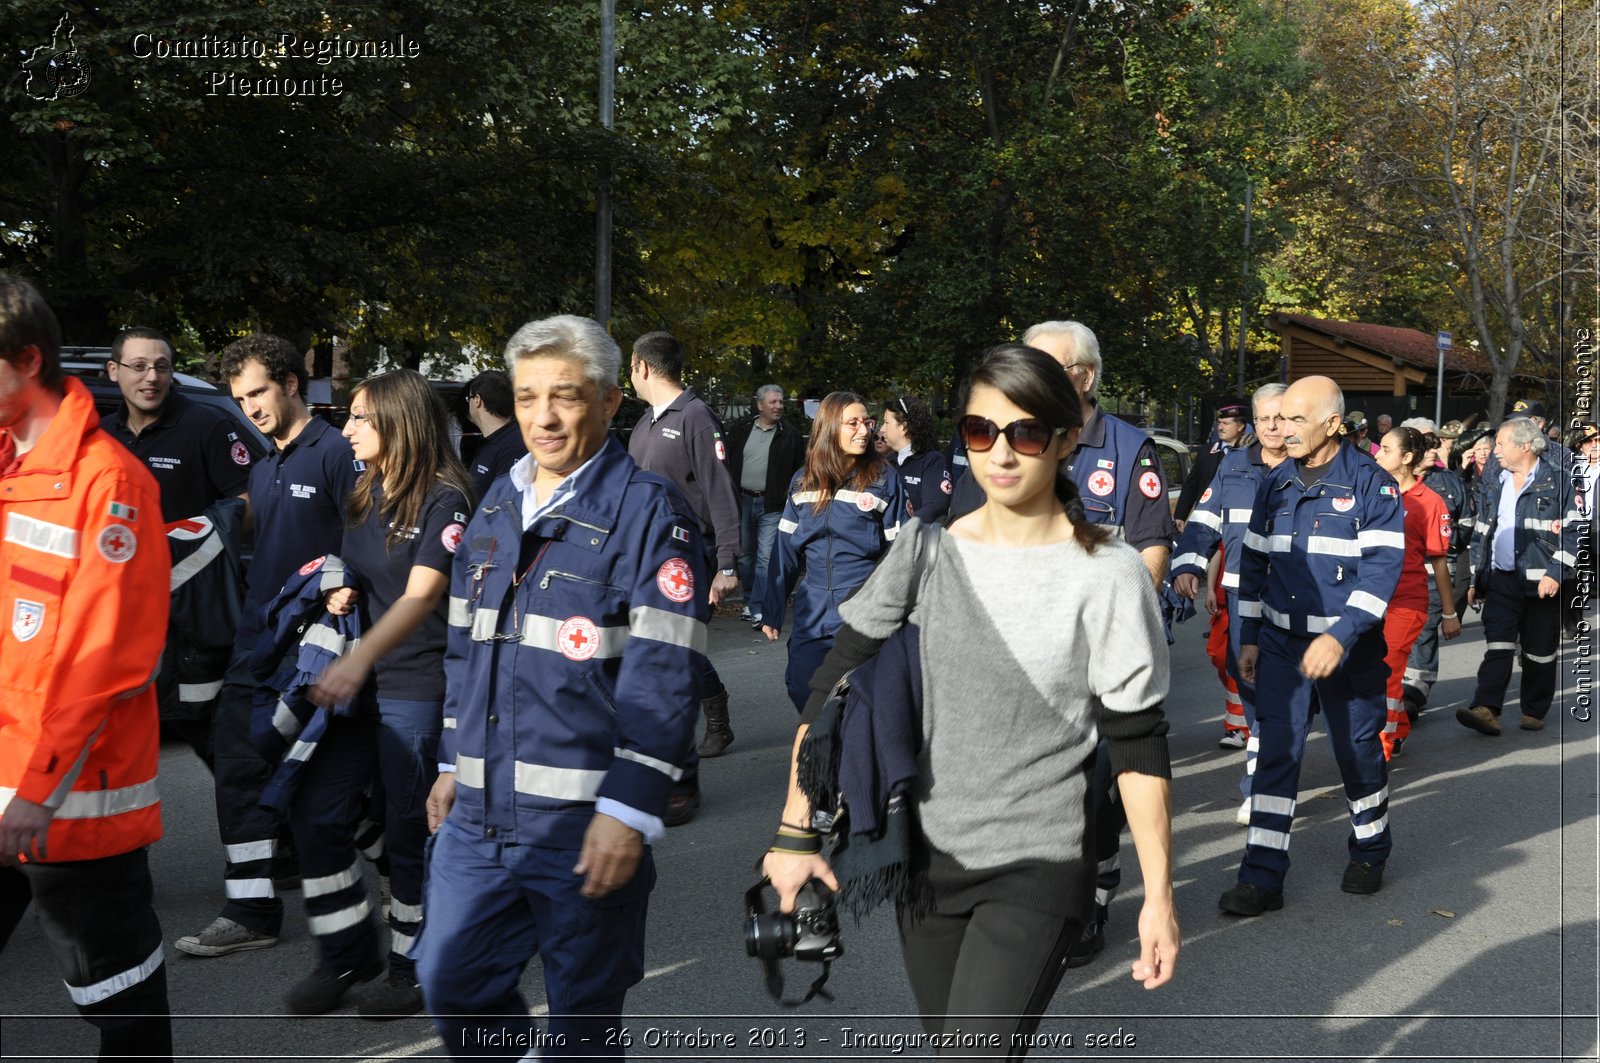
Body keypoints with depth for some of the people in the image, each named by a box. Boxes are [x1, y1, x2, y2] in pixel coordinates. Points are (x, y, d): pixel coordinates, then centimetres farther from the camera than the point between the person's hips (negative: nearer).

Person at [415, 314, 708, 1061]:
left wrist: (628, 813, -20)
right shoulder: (497, 508, 11)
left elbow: (664, 675, -16)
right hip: (479, 810, 6)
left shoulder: (648, 512, -11)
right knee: (449, 981, 13)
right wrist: (453, 762, 18)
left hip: (584, 821, -6)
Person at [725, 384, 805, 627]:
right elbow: (727, 463, 8)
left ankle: (759, 608, -8)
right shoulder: (740, 431, 6)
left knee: (766, 558, -9)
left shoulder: (790, 435, 1)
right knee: (745, 555, 13)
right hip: (742, 500, 3)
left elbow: (801, 469, 3)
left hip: (772, 505, -3)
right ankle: (749, 602, 26)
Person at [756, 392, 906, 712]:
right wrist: (772, 611, 5)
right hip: (813, 612, 3)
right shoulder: (803, 482, 5)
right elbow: (785, 551, 7)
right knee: (801, 688, 4)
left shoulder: (884, 480, -4)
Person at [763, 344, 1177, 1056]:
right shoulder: (926, 552, -2)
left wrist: (1158, 896, -6)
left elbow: (1139, 748, -7)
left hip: (1038, 869, -4)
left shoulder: (1109, 576, -10)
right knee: (952, 1046, 17)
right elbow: (830, 693, 1)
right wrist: (796, 833, -2)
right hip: (926, 861, 4)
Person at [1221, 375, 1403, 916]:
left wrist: (1340, 636, -26)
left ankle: (1370, 851, 34)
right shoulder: (1275, 484, 7)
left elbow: (1382, 566, -17)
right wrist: (1249, 638, 10)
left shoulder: (1371, 484, -9)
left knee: (1359, 751, 10)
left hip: (1349, 647, -3)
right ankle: (1262, 876, 1)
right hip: (1281, 643, 4)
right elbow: (1254, 562, 13)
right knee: (1275, 754, -1)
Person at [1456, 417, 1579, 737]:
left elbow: (1573, 531, -6)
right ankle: (1486, 710, -15)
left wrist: (1555, 573, -15)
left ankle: (1534, 713, 18)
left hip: (1541, 582, -3)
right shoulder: (1492, 480, 11)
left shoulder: (1557, 479, -4)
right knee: (1497, 645, -7)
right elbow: (1481, 531, 16)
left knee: (1539, 651, 6)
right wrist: (1475, 578, 14)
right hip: (1501, 579, 3)